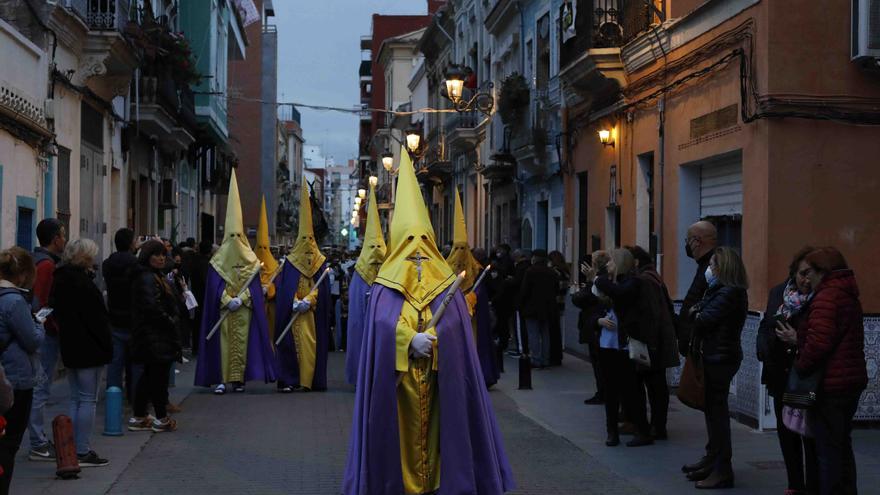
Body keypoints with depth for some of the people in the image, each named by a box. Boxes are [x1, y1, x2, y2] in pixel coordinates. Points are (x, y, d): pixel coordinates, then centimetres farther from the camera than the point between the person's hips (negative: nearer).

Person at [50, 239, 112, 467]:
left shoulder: (60, 280, 11)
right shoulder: (82, 282, -18)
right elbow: (97, 318, -18)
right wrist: (106, 346, -12)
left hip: (69, 347, 9)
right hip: (89, 349, -9)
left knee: (76, 399, 14)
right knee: (88, 399, -3)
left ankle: (74, 449, 16)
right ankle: (83, 452, -2)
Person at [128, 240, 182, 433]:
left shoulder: (156, 277, 18)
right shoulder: (147, 279, -16)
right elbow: (152, 307, -23)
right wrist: (171, 323, -14)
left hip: (151, 338, 11)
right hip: (155, 337, -11)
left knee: (149, 375, 14)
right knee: (159, 376, -2)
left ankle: (138, 417, 19)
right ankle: (161, 419, 5)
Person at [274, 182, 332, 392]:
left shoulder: (320, 263, 7)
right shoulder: (290, 263, 5)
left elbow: (322, 288, 2)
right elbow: (285, 288, 0)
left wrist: (308, 301, -13)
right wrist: (296, 303, -14)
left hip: (313, 313, 1)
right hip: (293, 312, -1)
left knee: (311, 343, -3)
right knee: (293, 343, -5)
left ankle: (308, 379, 2)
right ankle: (290, 380, -4)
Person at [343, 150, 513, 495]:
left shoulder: (445, 281, 5)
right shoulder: (387, 282, 1)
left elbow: (455, 322, -3)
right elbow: (382, 322, -13)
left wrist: (428, 337, -17)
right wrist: (411, 340, -26)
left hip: (438, 370, 1)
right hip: (397, 371, -1)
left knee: (437, 419, 4)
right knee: (401, 424, 2)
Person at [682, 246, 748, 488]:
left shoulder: (728, 293, -18)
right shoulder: (722, 290, 15)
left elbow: (704, 320, -23)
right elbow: (695, 313, 11)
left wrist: (696, 313, -2)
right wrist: (698, 312, -10)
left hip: (721, 358, -10)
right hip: (716, 355, 10)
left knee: (717, 410, -6)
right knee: (713, 408, 17)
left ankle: (722, 470, -2)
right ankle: (713, 460, 29)